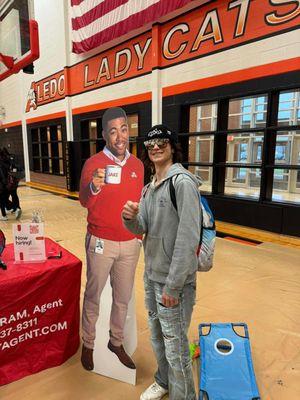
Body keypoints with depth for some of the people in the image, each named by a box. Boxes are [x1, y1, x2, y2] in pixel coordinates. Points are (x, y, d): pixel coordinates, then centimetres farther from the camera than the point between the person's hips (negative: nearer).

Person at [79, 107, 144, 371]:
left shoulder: (137, 165, 3)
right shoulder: (93, 163, -9)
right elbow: (85, 203, -17)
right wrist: (94, 187, -35)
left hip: (130, 243, 4)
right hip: (101, 242, -3)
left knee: (123, 296, 15)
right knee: (93, 295, 13)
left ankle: (116, 342, 37)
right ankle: (88, 344, 35)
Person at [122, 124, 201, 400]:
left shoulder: (183, 182, -18)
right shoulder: (149, 187, 7)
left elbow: (188, 237, -23)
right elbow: (141, 229, 4)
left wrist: (172, 285, -20)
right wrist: (130, 217, -19)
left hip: (174, 279, -8)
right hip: (151, 274, 8)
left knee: (175, 346, 8)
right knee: (157, 335, 25)